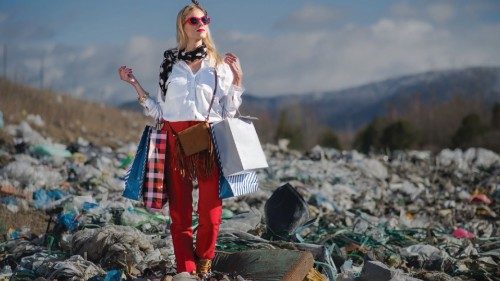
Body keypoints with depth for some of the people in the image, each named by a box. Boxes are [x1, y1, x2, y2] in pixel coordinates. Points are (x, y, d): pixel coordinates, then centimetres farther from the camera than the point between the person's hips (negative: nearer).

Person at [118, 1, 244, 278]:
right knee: (179, 210, 0)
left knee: (210, 209, -6)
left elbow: (229, 111, 7)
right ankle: (186, 270, 4)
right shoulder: (170, 63, 11)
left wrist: (238, 79, -1)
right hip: (175, 139, 1)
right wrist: (134, 84, 6)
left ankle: (204, 267, 8)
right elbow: (159, 111, 12)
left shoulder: (220, 65, 9)